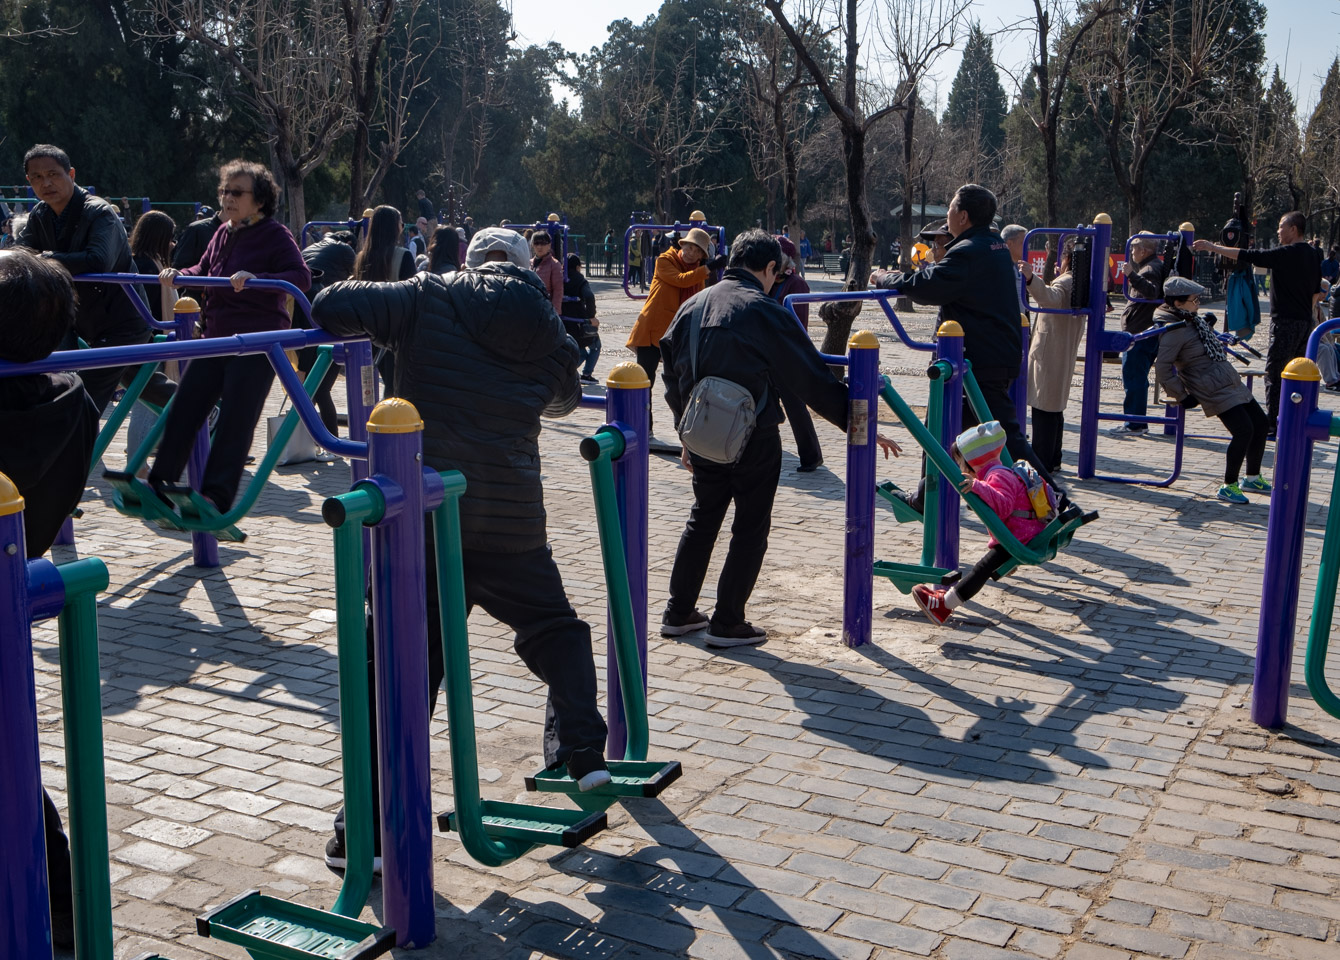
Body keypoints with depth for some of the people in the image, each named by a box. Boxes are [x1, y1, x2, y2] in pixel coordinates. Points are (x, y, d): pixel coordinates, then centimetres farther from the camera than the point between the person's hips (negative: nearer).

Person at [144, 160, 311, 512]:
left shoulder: (275, 235, -8)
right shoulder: (223, 233, 13)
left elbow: (301, 276, -20)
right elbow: (204, 270, 26)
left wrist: (253, 279, -32)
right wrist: (178, 275, 5)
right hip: (216, 335, 7)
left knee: (236, 420, -8)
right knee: (184, 408, 6)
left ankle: (216, 496, -5)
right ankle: (159, 483, 13)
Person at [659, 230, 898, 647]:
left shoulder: (691, 307, 8)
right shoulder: (765, 311, -12)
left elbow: (674, 378, 14)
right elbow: (813, 380, -11)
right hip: (753, 439, -6)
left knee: (702, 519, 20)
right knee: (750, 528, 6)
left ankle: (678, 613, 24)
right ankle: (727, 624, 9)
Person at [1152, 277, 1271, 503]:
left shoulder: (1191, 320, 12)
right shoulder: (1175, 330, -18)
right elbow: (1162, 367, -23)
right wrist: (1181, 397, -18)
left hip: (1231, 383, 10)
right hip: (1213, 389, -10)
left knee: (1261, 424, 12)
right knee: (1244, 430, -18)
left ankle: (1252, 478, 27)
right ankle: (1228, 486, -5)